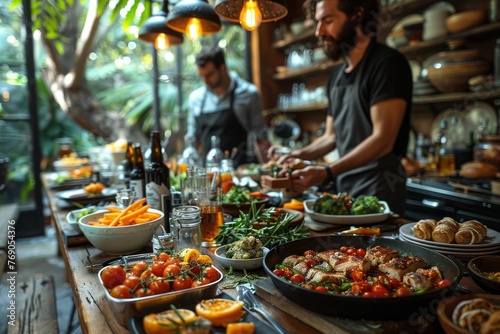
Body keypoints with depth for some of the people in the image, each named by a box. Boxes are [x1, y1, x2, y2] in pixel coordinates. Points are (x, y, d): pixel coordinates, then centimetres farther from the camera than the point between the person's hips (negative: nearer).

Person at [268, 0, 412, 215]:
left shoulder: (387, 64, -12)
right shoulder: (336, 77, 13)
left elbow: (383, 140, -20)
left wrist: (327, 173, -27)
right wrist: (299, 155, 0)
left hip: (377, 192, -7)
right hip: (341, 189, 7)